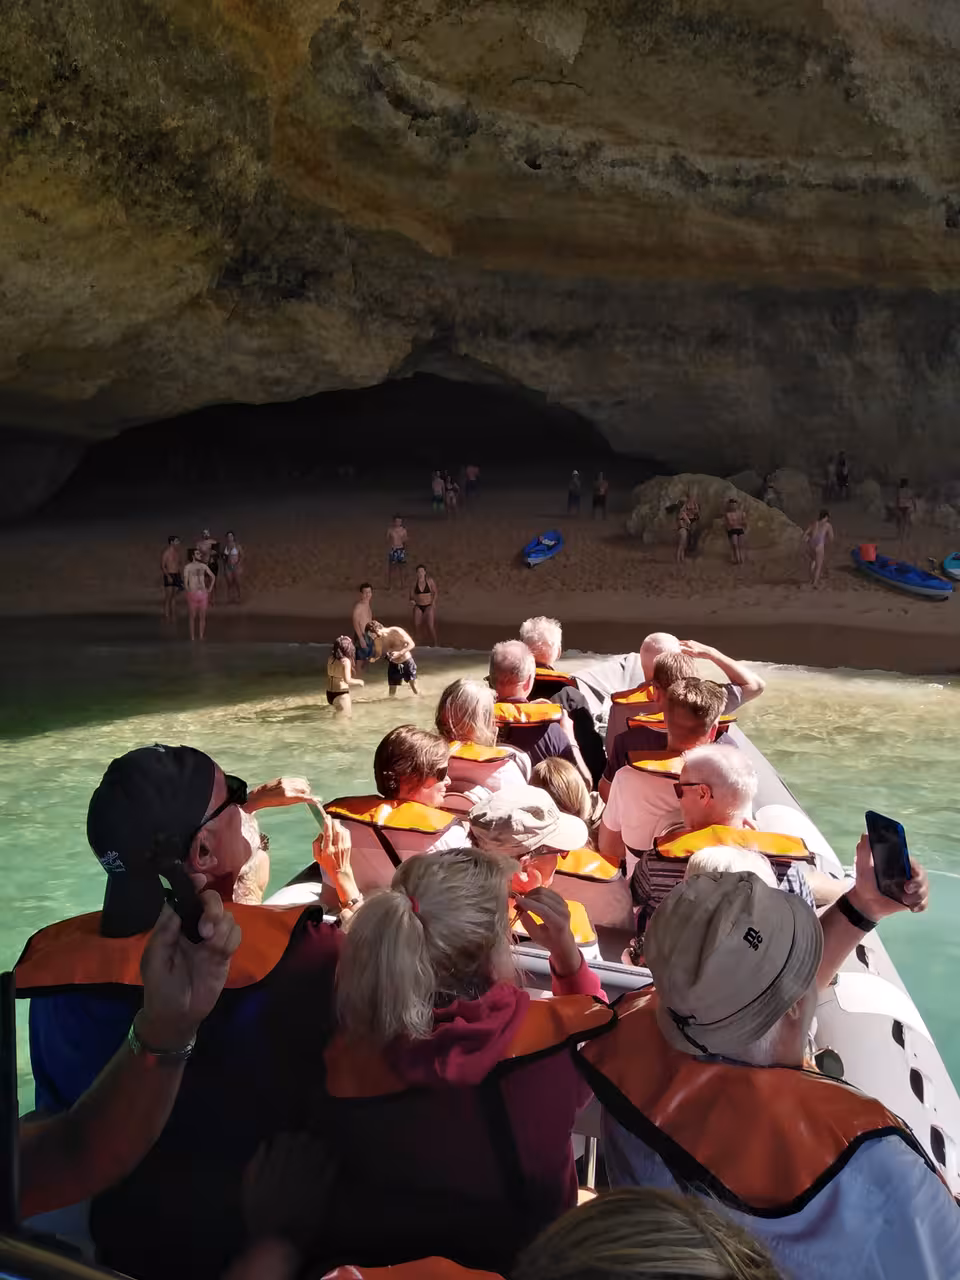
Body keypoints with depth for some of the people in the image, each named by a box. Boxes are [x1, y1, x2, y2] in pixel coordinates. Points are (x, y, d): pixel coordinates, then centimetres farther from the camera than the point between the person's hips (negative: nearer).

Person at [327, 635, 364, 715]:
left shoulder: (330, 659, 1)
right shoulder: (345, 661, -19)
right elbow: (347, 680, -27)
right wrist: (359, 682, -10)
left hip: (329, 694, 7)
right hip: (341, 695, -7)